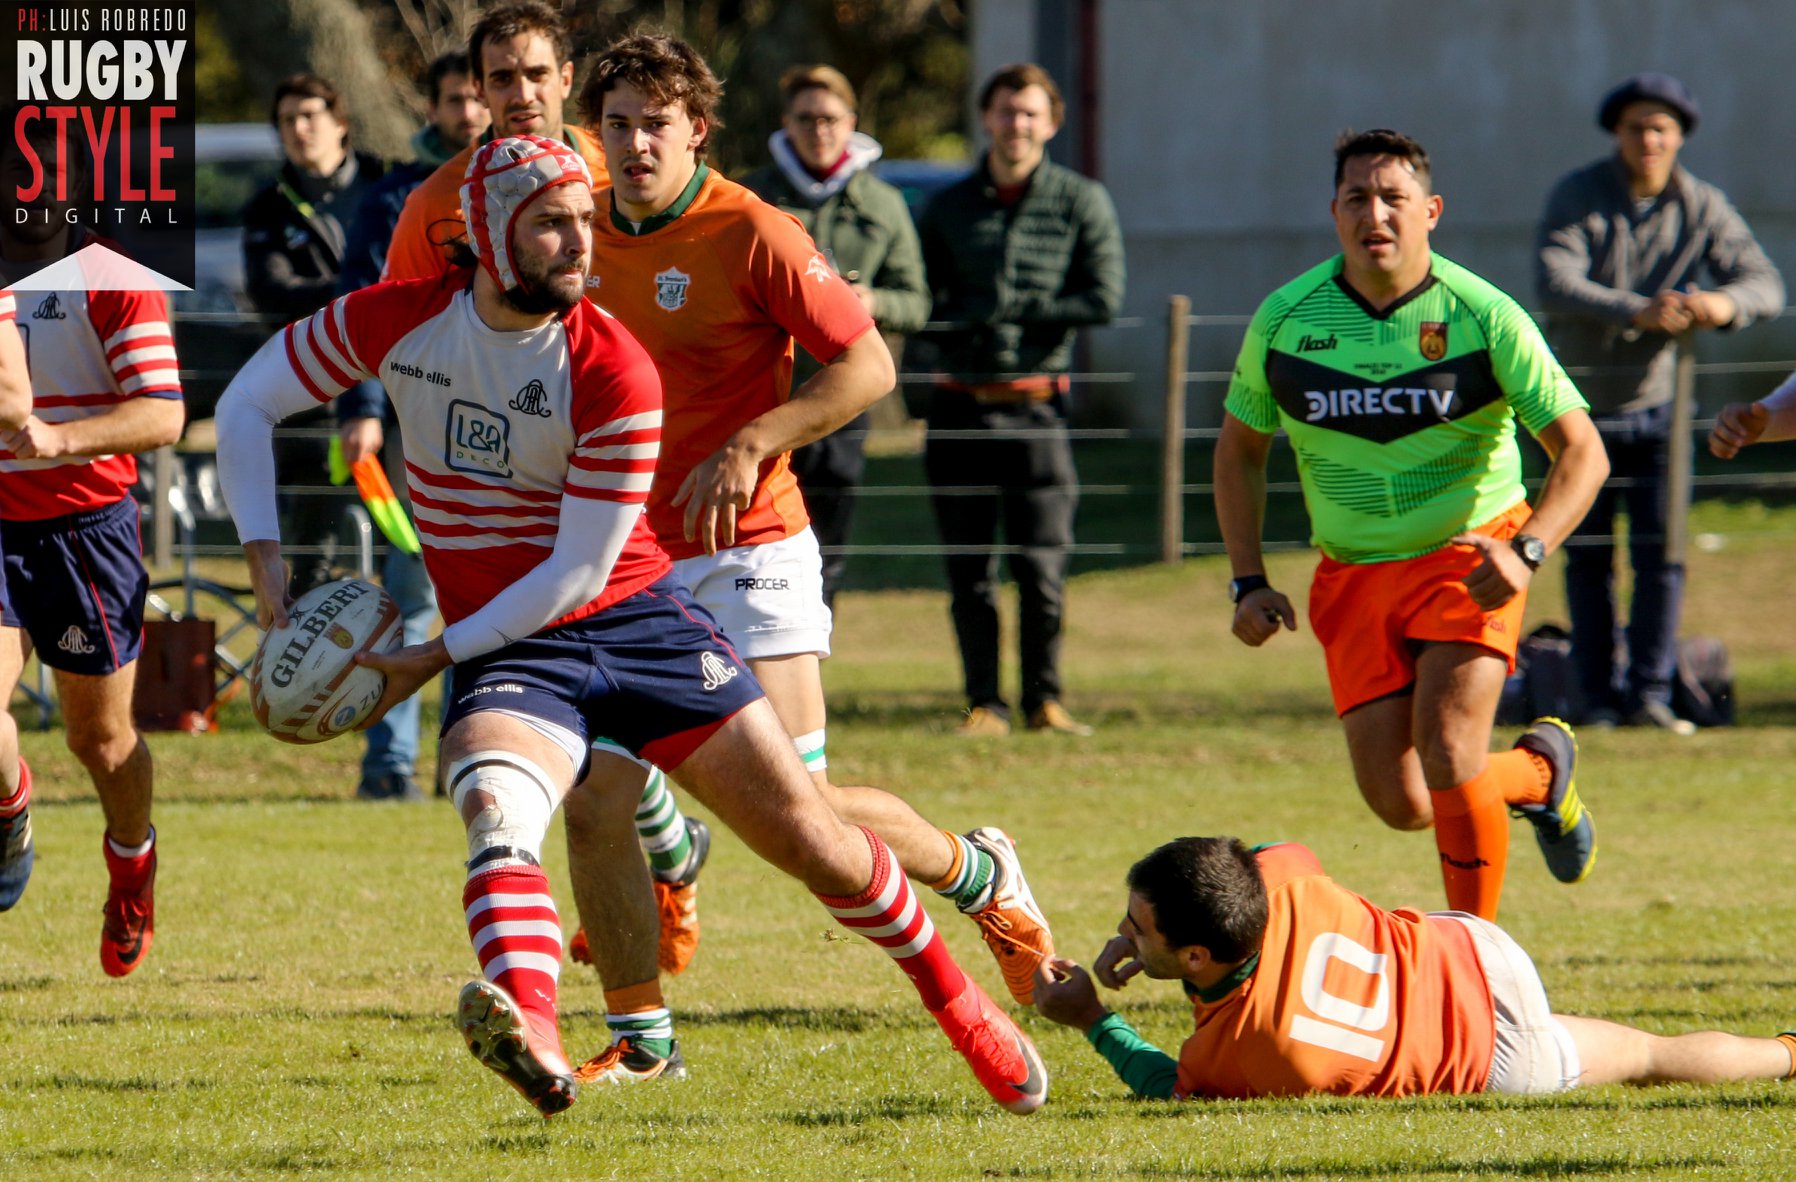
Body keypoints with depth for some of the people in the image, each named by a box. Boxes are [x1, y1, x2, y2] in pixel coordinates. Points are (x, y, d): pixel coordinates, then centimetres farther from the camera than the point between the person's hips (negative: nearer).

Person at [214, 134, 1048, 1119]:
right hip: (508, 656, 0)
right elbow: (247, 405, 5)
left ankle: (958, 1004, 29)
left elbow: (577, 574, -13)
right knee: (496, 809, -33)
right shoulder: (398, 322, -6)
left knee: (808, 838, 2)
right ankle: (531, 1038, -60)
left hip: (635, 620, 0)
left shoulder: (614, 373, -15)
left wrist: (432, 657, -14)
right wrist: (264, 557, -6)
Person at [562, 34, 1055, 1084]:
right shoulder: (584, 240, 6)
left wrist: (750, 445, -21)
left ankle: (981, 875, 22)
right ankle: (642, 1035, 10)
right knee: (592, 808, -5)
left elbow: (868, 366, -12)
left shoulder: (749, 234, -11)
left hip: (746, 552, -5)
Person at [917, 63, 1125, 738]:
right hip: (960, 405, 2)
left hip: (1037, 408, -2)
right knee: (968, 572, 2)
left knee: (1041, 568, -6)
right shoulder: (948, 209, 12)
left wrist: (1004, 312, -8)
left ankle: (1043, 699, 7)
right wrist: (963, 329, -11)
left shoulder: (1082, 203, 4)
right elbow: (923, 303, 10)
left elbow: (1104, 300, -5)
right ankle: (984, 703, 8)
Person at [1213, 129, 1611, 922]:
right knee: (1399, 802, -3)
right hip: (1352, 575, 3)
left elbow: (1580, 451, -11)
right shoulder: (1286, 318, -4)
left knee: (1446, 758, -22)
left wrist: (1528, 552, -27)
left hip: (1467, 556, -3)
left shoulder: (1484, 317, -12)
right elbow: (1239, 449, 11)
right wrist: (1249, 582, 2)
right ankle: (1537, 773, 29)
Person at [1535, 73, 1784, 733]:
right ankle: (1599, 697, 12)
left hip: (1655, 404, 1)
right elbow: (1554, 283, -27)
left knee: (1661, 552, -9)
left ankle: (1650, 693, -7)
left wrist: (1725, 302, -36)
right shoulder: (1576, 198, -11)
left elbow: (1765, 285, -11)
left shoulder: (1702, 208, -4)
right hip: (1580, 402, -1)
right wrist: (1636, 312, -43)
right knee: (1588, 558, 4)